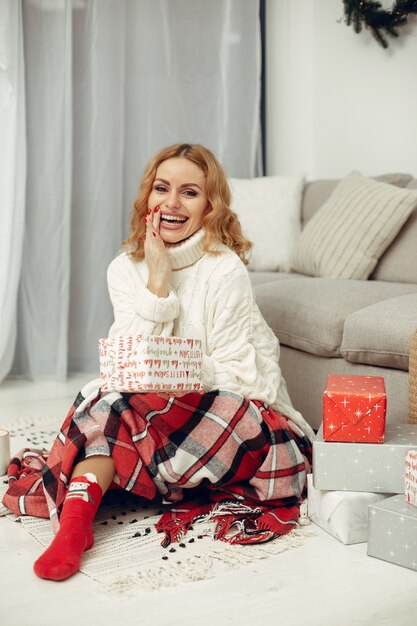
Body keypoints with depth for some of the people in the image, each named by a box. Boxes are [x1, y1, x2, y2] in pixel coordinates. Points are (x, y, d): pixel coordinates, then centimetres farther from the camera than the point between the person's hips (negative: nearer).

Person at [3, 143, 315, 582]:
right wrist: (158, 283, -18)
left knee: (118, 402, -28)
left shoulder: (224, 270, -14)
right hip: (168, 411, 4)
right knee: (115, 395, -27)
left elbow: (236, 377, -15)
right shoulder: (125, 269, 1)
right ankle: (76, 518, -37)